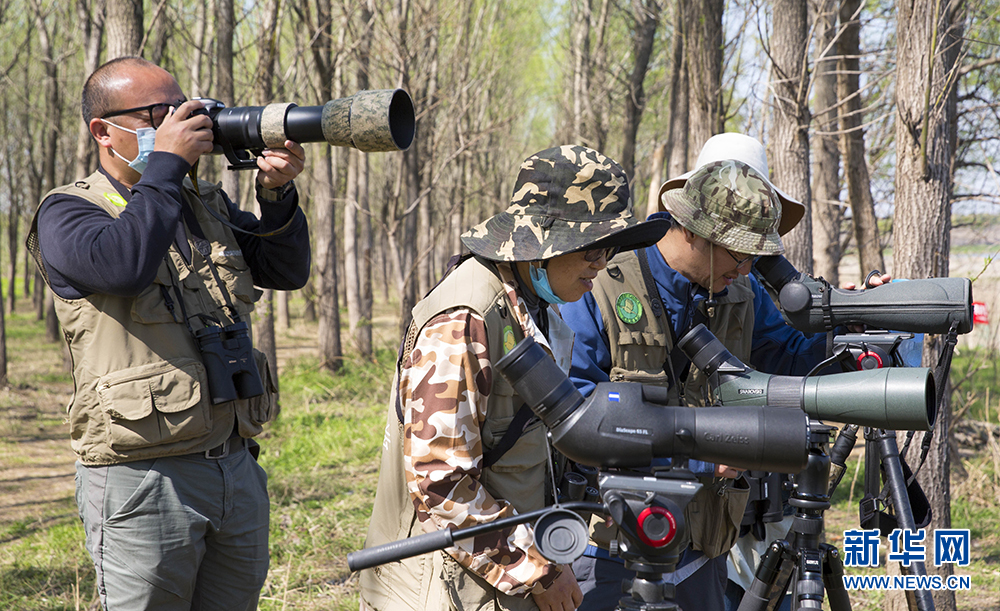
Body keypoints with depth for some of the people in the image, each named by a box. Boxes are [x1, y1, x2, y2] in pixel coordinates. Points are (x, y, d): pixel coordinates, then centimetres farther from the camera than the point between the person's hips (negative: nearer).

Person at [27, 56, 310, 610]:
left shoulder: (208, 204, 16)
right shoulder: (68, 212, -4)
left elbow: (286, 271, 10)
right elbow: (123, 264, -25)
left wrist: (277, 195, -6)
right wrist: (166, 161, -17)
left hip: (238, 471, 6)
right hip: (145, 481, -6)